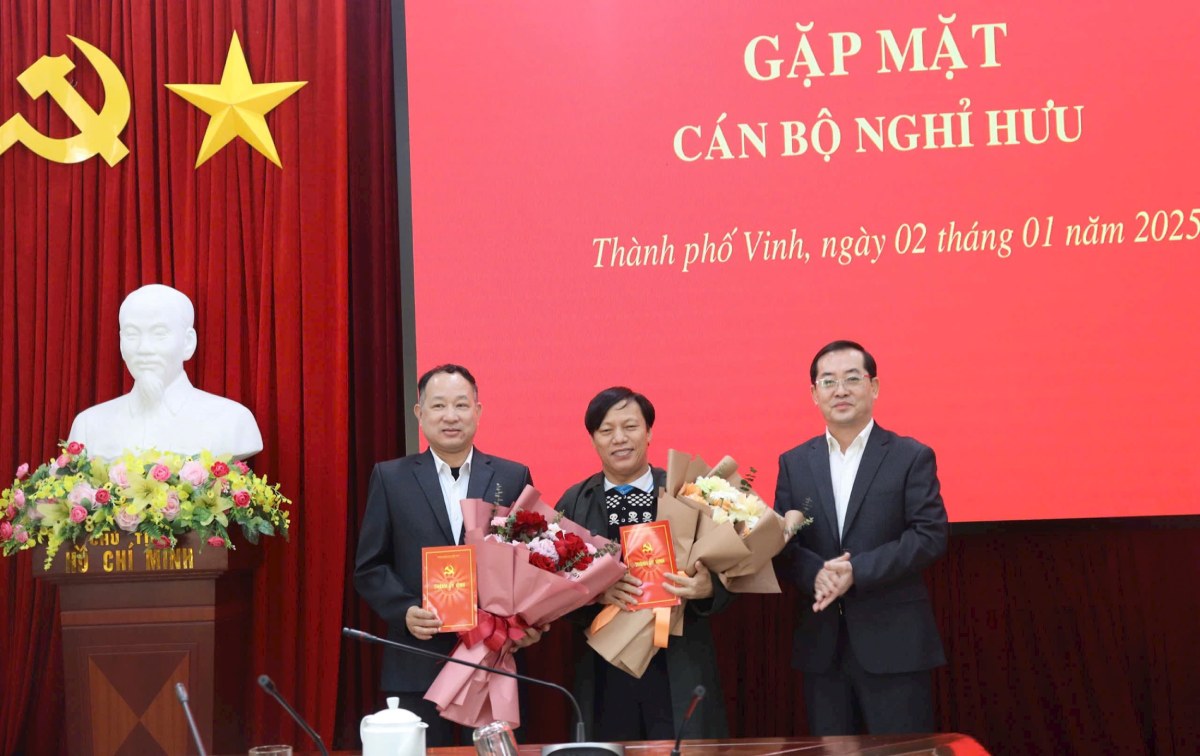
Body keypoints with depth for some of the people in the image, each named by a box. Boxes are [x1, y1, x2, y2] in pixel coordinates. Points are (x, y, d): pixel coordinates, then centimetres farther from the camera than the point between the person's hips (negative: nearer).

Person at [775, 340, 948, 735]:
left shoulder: (911, 457, 0)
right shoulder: (794, 463, 10)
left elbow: (931, 535, -9)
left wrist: (858, 571, -19)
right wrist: (815, 573, -16)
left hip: (893, 641, -3)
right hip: (821, 643, 3)